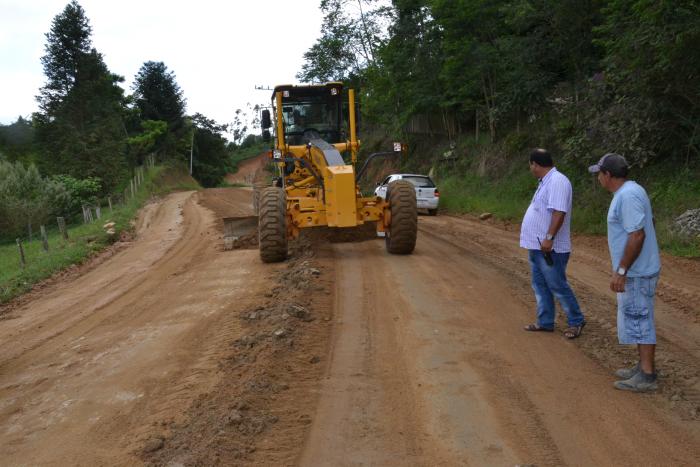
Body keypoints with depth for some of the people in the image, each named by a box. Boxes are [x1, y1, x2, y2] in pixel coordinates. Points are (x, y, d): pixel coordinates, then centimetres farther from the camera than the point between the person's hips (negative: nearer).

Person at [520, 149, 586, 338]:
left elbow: (559, 212, -26)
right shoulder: (547, 181, 15)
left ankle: (576, 322, 11)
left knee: (558, 287, -2)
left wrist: (549, 238, -30)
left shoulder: (557, 181, -17)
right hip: (537, 245, 10)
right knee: (540, 285, 14)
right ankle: (545, 322, 22)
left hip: (550, 248, -10)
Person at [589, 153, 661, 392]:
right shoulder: (629, 191, 11)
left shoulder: (627, 196, -21)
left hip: (636, 273, -10)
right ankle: (644, 367, 26)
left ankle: (647, 376, 3)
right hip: (635, 271, 10)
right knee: (637, 319, 17)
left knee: (639, 321, -4)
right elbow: (644, 226, 19)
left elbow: (637, 235, -26)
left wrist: (620, 271, -23)